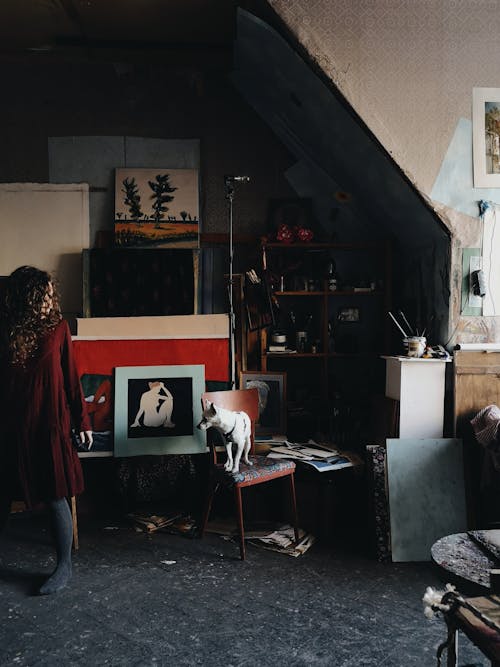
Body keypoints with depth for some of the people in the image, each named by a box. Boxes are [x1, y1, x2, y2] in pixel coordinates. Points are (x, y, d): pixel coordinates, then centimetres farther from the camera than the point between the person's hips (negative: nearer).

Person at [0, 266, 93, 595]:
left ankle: (65, 566, 17)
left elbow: (71, 376, 0)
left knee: (56, 497, 3)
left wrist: (82, 421, 1)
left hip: (49, 425, -2)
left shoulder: (58, 327, -3)